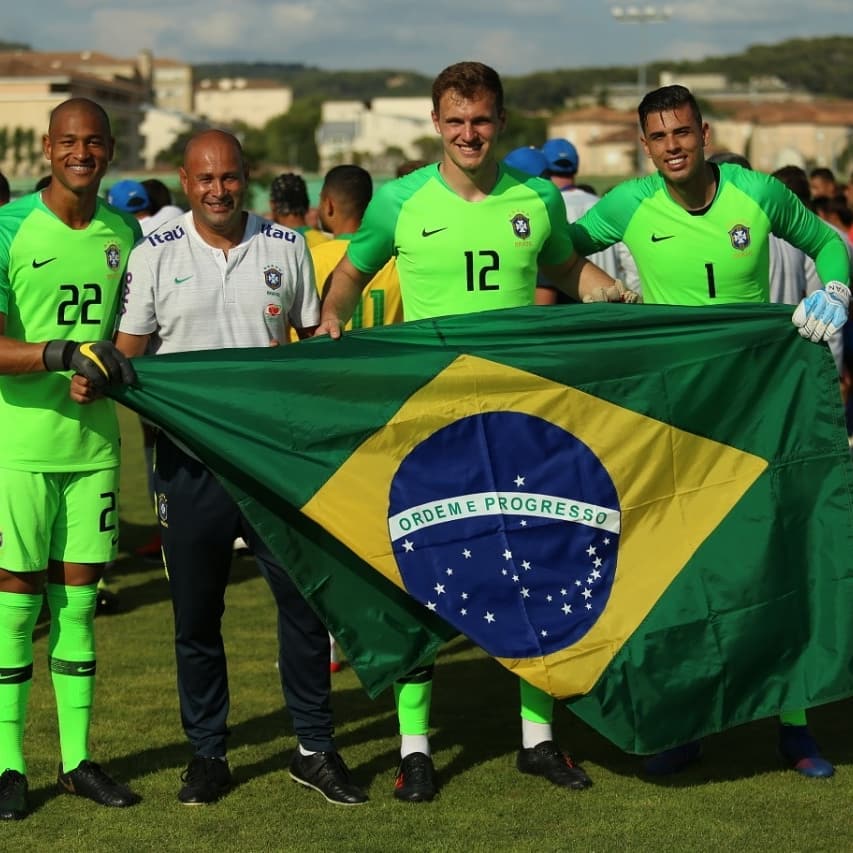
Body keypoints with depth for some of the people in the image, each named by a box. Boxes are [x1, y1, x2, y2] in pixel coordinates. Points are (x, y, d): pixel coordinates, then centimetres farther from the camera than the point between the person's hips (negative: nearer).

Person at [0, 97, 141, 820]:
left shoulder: (125, 235, 8)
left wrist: (108, 369, -5)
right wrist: (63, 354, -29)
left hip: (94, 441, 4)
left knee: (78, 600, 10)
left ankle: (77, 759, 17)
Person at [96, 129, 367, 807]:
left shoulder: (286, 247, 5)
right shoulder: (155, 255, 2)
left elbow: (314, 339, 11)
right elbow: (129, 351, 2)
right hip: (189, 459, 0)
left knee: (305, 595, 1)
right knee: (196, 615, 6)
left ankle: (315, 749, 13)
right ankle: (208, 754, 19)